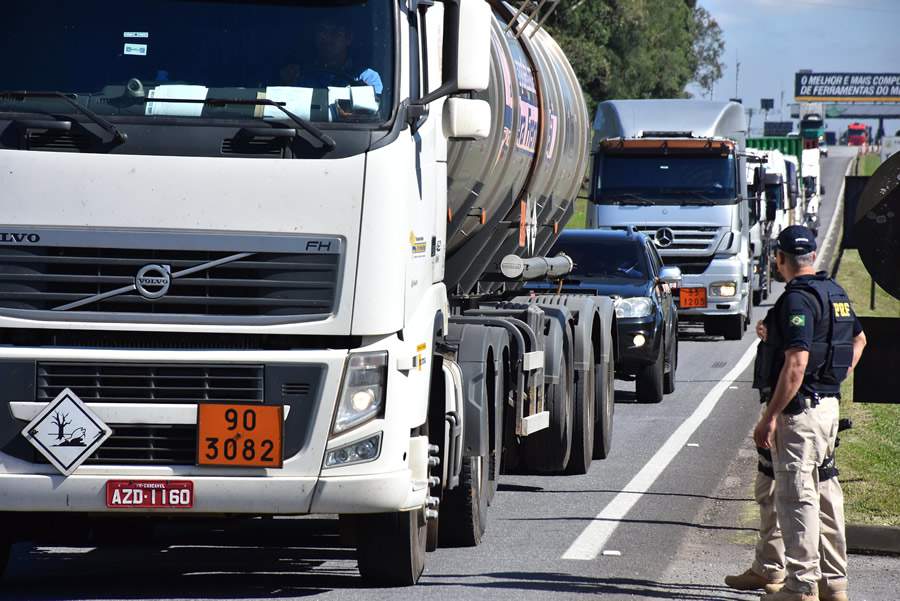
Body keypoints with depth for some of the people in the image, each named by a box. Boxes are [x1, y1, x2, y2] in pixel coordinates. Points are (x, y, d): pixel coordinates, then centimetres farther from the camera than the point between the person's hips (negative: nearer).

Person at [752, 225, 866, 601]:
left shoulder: (797, 299, -17)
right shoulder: (835, 293, 13)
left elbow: (796, 363, -24)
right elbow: (858, 339, 30)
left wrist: (769, 419, -21)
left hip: (801, 408, -9)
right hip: (831, 404, 9)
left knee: (796, 496, -6)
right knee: (826, 493, 15)